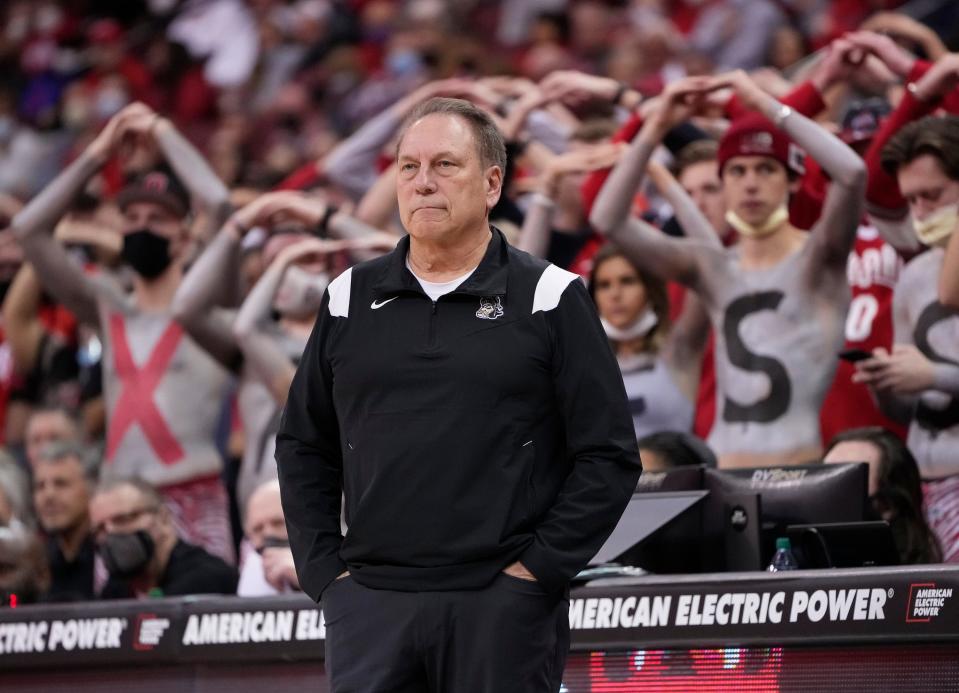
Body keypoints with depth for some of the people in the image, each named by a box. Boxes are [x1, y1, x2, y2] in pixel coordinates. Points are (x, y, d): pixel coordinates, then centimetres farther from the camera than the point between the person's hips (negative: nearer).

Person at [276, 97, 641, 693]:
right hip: (371, 604, 2)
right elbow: (303, 447, 18)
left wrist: (537, 569, -7)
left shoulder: (550, 299, 2)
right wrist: (324, 569, 7)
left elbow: (611, 457, -1)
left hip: (503, 609, -2)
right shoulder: (351, 299, 12)